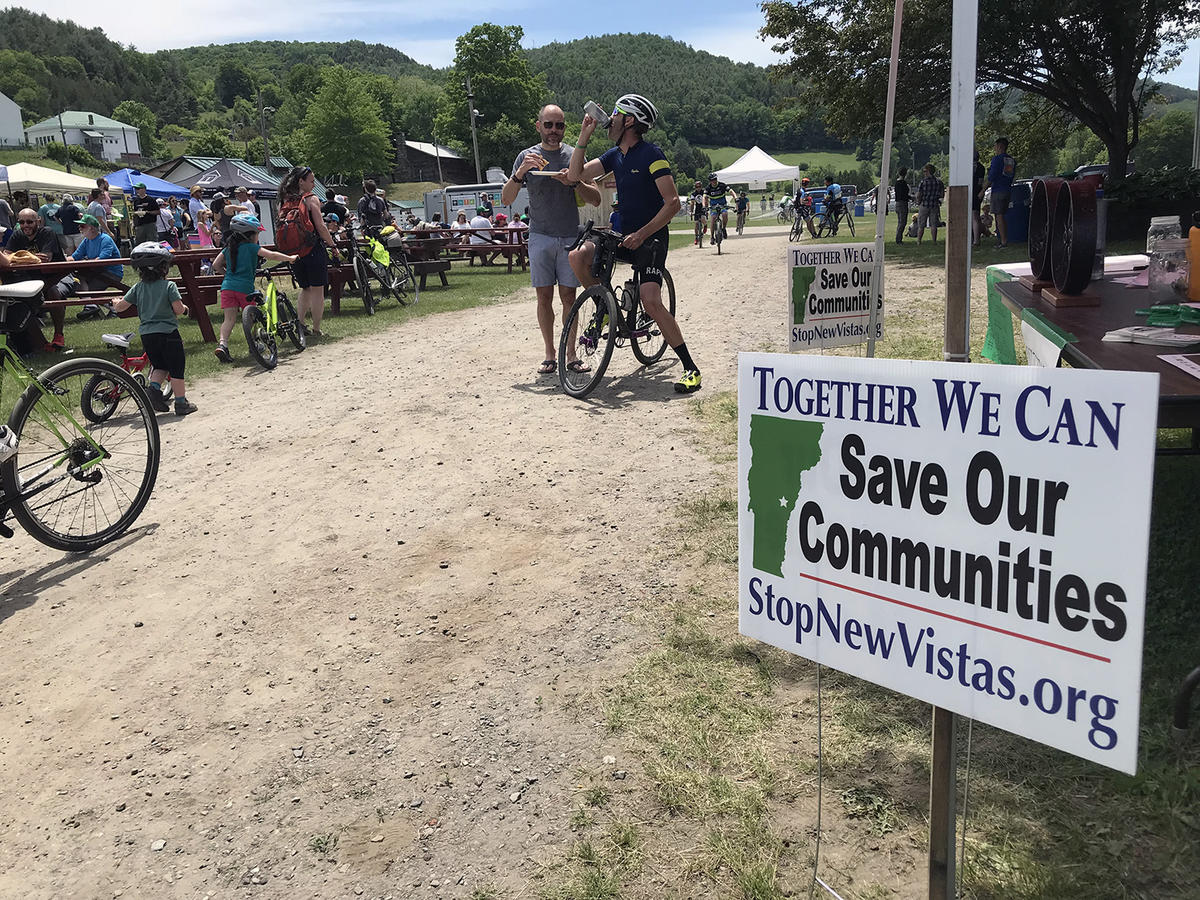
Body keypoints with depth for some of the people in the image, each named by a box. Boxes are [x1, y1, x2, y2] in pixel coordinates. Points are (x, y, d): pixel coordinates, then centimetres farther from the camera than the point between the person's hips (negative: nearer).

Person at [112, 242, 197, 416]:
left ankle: (154, 388, -1)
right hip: (168, 332, -4)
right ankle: (181, 403, 8)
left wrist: (115, 303, 30)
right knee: (176, 369, 5)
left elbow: (120, 307, 7)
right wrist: (183, 308, 10)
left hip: (146, 334, 4)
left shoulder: (138, 288, 4)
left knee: (160, 366, 22)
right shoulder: (169, 286, -7)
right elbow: (178, 309, -13)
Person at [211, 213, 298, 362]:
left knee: (229, 318, -1)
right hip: (245, 287, -4)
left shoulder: (228, 248, 17)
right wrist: (290, 258, 3)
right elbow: (272, 255, -7)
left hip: (227, 286, 4)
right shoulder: (252, 247, 0)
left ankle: (222, 343, -18)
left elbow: (215, 265, 19)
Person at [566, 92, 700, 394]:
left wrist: (642, 234, -24)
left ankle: (691, 368, -12)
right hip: (624, 233, 7)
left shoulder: (651, 154, -14)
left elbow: (673, 202, -19)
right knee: (578, 257, -14)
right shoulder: (614, 155, 9)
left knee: (650, 301, -22)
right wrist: (585, 134, -2)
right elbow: (575, 174, 5)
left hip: (651, 237, -7)